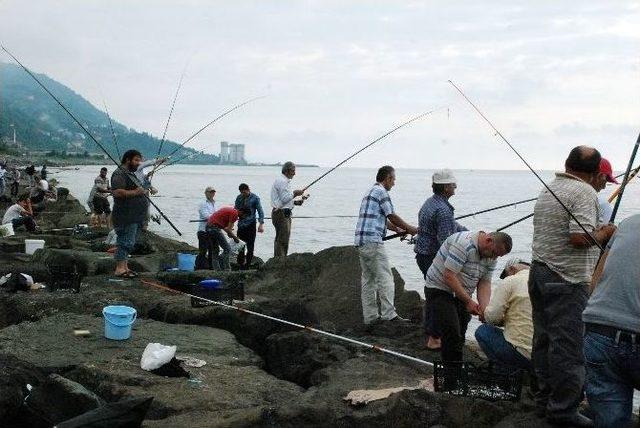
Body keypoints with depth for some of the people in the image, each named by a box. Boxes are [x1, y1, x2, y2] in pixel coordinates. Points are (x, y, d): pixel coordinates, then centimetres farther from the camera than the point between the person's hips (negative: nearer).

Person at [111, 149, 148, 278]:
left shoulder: (130, 174, 22)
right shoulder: (119, 174, -12)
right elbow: (117, 192, -25)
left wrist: (143, 192, 18)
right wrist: (134, 192, -22)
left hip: (135, 217, 10)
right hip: (126, 217, -10)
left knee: (129, 243, 13)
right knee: (125, 242, -10)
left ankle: (124, 267, 19)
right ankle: (120, 269, -9)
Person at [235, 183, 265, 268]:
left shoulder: (255, 198, -4)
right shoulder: (239, 197, 8)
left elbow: (260, 211, -6)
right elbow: (235, 210, 19)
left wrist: (261, 224, -17)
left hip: (250, 225, -4)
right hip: (241, 225, 4)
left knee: (250, 247, -2)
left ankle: (247, 266, 4)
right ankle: (241, 265, 9)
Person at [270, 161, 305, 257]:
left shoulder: (285, 181, 20)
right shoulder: (282, 181, -14)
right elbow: (284, 198, -21)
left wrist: (295, 202, 11)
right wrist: (295, 193, -9)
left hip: (285, 213, 11)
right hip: (281, 214, -11)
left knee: (280, 239, 14)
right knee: (282, 240, -10)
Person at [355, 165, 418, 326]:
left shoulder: (370, 192, 23)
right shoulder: (381, 192, -8)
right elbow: (392, 216, -8)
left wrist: (399, 230, 26)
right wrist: (410, 229, 4)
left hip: (361, 242, 10)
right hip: (373, 241, -10)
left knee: (368, 280, 10)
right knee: (385, 278, -8)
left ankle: (370, 317, 13)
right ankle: (389, 315, -11)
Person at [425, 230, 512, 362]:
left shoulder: (490, 257, 2)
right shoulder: (463, 244, -26)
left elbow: (485, 283, 3)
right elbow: (449, 276, -28)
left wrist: (484, 307, -15)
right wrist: (469, 301, -25)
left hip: (461, 295, 8)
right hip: (440, 290, -8)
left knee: (459, 337, 6)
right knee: (452, 335, -17)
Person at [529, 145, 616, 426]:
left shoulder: (547, 189, 13)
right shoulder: (585, 192, -13)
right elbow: (580, 238, -23)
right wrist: (605, 233, -5)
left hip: (538, 272, 9)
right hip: (567, 280, -9)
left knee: (543, 340, 14)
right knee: (568, 347, -3)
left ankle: (545, 401, 23)